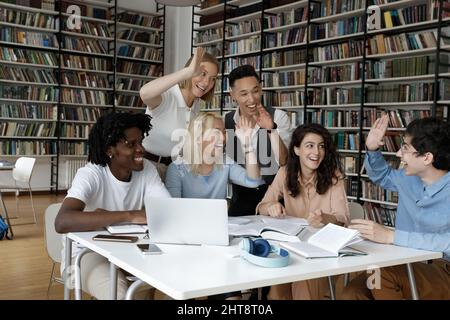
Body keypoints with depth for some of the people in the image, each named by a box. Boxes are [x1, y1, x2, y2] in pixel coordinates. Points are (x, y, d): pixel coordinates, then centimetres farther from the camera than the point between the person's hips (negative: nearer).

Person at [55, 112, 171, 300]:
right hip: (86, 254, -6)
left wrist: (108, 217, -26)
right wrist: (129, 216, -40)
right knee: (120, 293, -35)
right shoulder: (90, 175, -21)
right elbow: (62, 222, -37)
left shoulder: (147, 170, -6)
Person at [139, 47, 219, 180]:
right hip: (149, 163, -6)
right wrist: (188, 72, -50)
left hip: (174, 165, 7)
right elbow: (145, 93, -46)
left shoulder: (196, 104, 3)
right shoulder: (167, 96, -20)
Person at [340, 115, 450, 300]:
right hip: (409, 266, 6)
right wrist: (372, 149, 8)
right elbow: (382, 176, 28)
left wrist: (391, 236, -36)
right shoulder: (408, 178, 6)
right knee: (351, 294, -16)